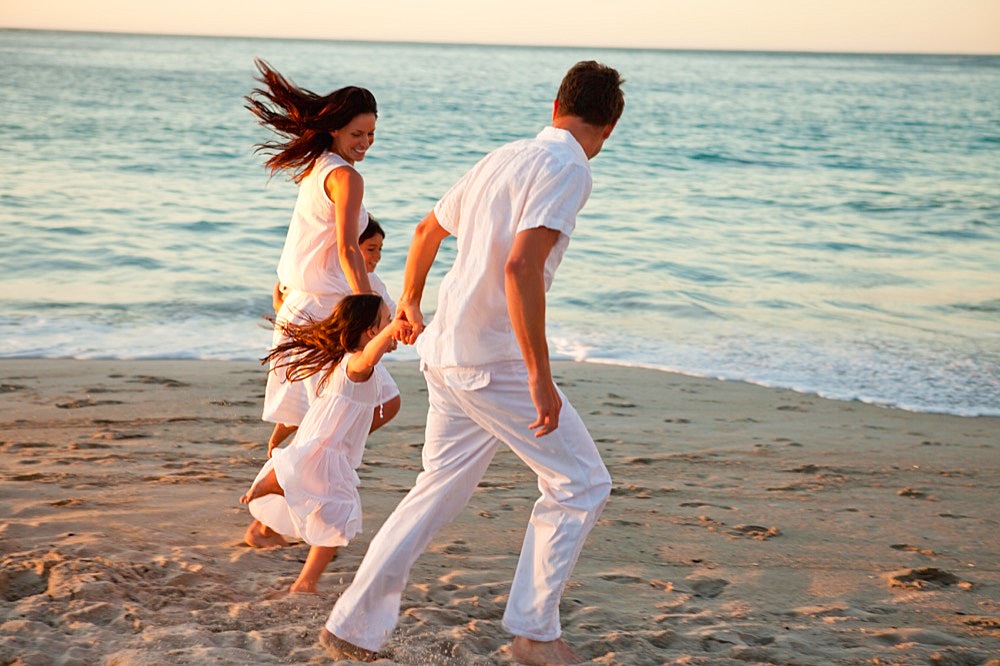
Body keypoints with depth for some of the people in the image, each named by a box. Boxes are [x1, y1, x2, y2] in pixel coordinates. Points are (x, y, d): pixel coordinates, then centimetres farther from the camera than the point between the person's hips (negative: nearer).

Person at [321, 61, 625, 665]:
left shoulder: (502, 159, 14)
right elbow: (521, 265, -25)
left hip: (447, 353, 8)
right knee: (581, 484, 4)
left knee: (440, 490, 17)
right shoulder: (568, 169, -12)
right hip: (497, 361, -8)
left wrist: (410, 304, 45)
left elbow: (428, 231, 28)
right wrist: (540, 376, -24)